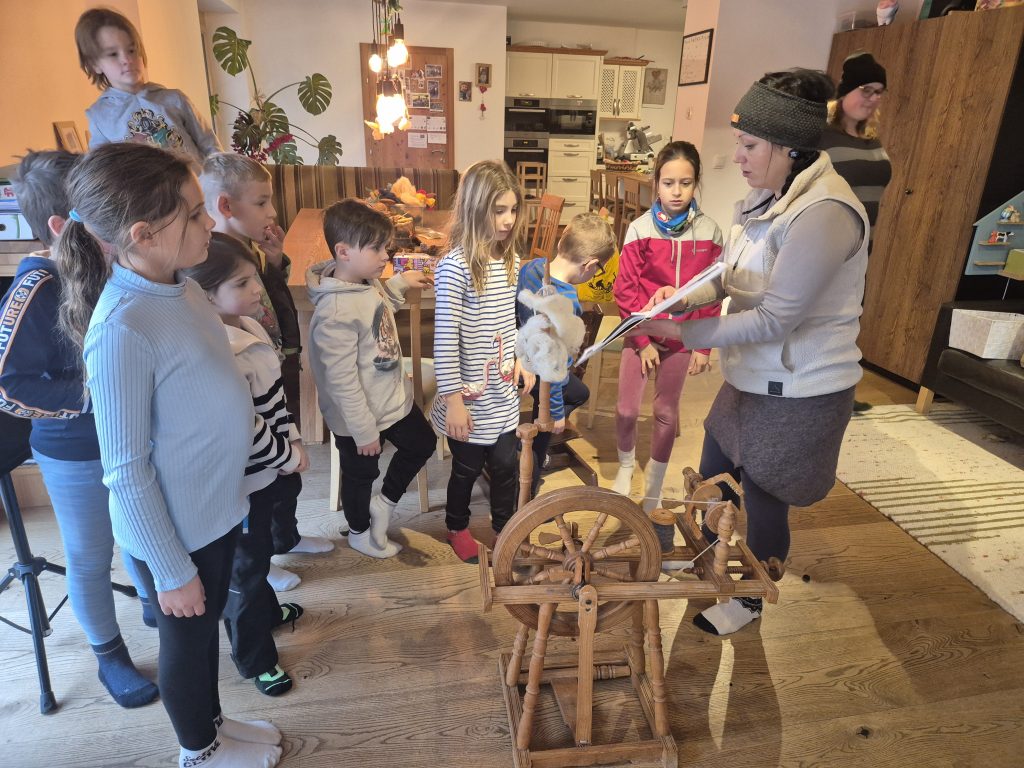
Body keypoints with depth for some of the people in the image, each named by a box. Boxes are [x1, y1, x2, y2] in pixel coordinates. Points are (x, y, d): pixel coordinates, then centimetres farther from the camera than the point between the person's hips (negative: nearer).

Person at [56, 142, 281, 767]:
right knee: (188, 637, 18)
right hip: (174, 527, -7)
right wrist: (171, 571, -14)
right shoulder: (122, 329, -28)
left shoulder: (181, 286, -3)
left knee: (208, 624, 27)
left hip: (216, 505, 7)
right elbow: (126, 471, -22)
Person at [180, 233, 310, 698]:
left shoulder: (248, 326, -1)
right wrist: (287, 457, -14)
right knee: (246, 566, 12)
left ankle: (266, 611, 55)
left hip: (270, 469, 8)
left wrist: (294, 442, 5)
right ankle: (255, 659, 33)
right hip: (243, 482, -8)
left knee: (258, 555, 30)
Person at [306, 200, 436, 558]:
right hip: (361, 415, -8)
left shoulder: (369, 282, -5)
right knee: (361, 475, 16)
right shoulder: (335, 313, -32)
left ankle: (383, 503, 40)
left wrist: (400, 283, 11)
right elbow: (341, 380, -28)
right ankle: (360, 533, 44)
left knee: (422, 443, 22)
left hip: (394, 397, 8)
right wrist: (363, 431, -21)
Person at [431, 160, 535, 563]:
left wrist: (521, 359, 6)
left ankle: (505, 526, 43)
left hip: (504, 393, 6)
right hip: (470, 398, -5)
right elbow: (445, 340, -19)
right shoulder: (455, 268, -20)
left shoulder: (511, 261, 2)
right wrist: (453, 401, -17)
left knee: (506, 463, 18)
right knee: (467, 468, 15)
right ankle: (457, 527, 42)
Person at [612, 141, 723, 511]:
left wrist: (703, 346, -1)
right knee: (627, 409, 0)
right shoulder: (641, 229, -8)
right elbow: (625, 289, -8)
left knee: (667, 414, 10)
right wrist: (642, 340, -10)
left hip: (682, 339, 1)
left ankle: (653, 487, 28)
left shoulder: (709, 231, -4)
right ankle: (626, 464, 32)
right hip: (642, 335, -1)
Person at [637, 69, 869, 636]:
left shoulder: (824, 213, -27)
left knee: (764, 501, 11)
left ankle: (749, 600, 40)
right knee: (712, 477, 23)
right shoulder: (769, 197, 0)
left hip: (797, 392, -8)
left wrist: (683, 333, -23)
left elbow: (775, 319, -27)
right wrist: (682, 296, -13)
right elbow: (729, 276, 6)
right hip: (752, 376, 9)